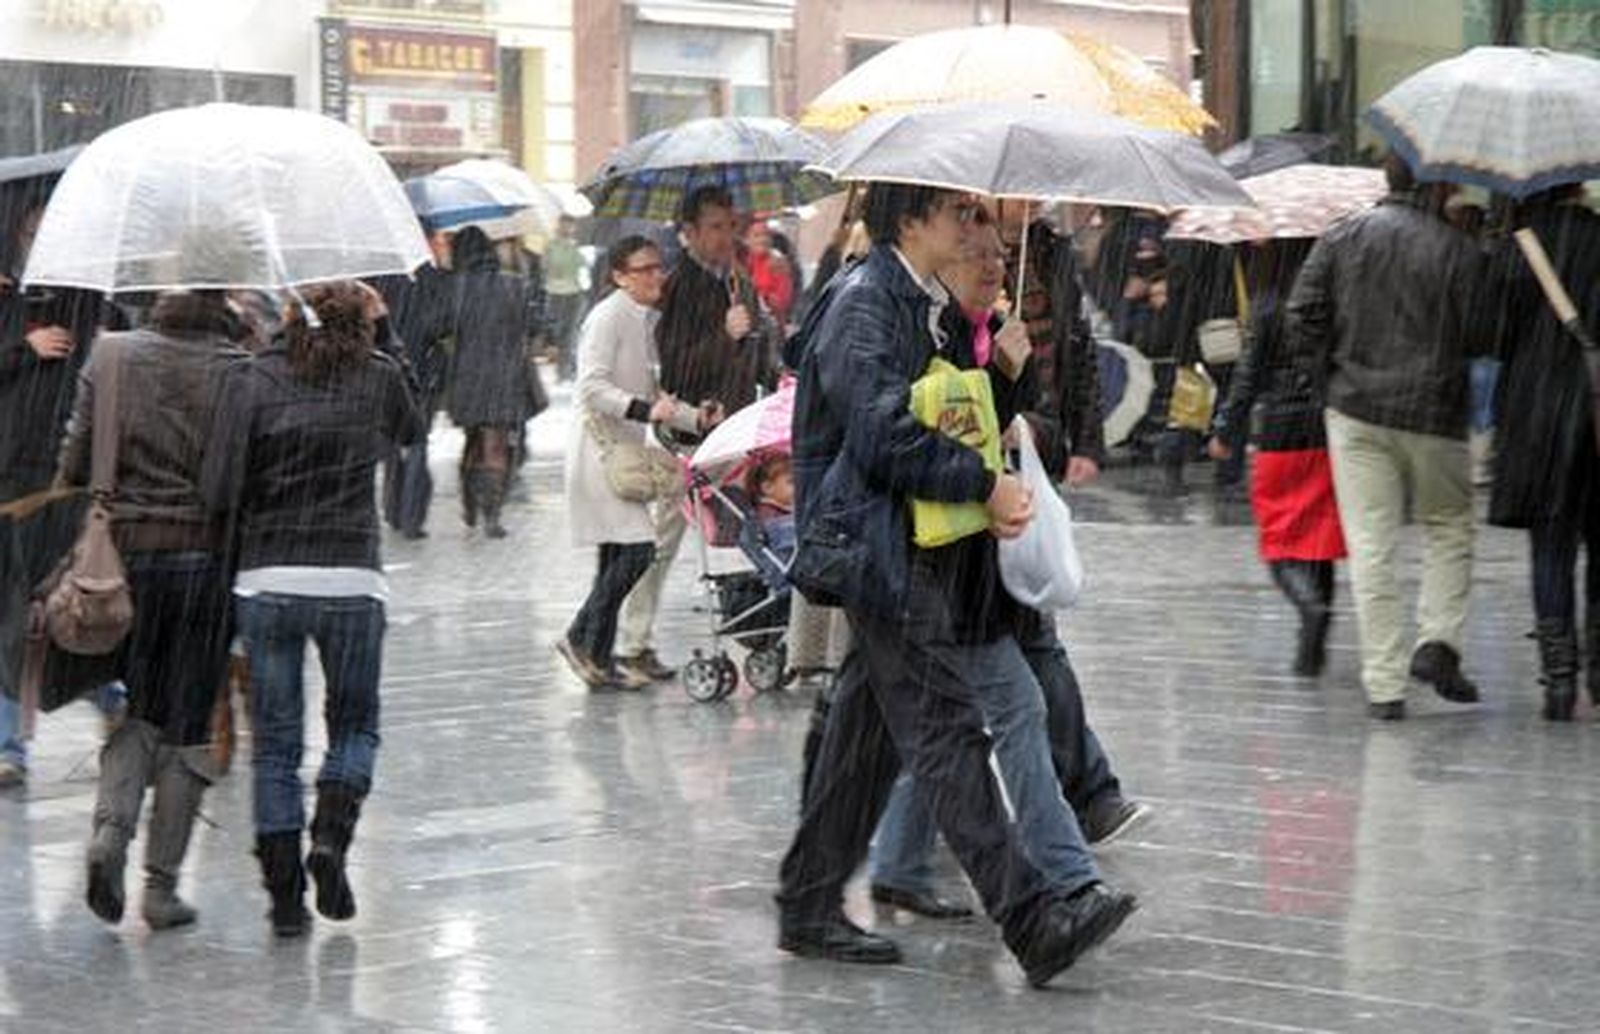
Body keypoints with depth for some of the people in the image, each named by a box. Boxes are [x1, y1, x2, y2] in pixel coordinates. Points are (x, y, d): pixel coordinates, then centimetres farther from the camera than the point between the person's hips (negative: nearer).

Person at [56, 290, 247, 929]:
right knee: (187, 721, 7)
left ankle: (111, 828, -8)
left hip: (125, 548, 2)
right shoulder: (240, 370, -7)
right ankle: (161, 885, 8)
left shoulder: (109, 355, 0)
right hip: (206, 557, -2)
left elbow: (76, 462, 2)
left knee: (132, 708, 17)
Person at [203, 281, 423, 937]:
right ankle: (331, 835, -7)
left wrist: (254, 521, 12)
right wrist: (375, 343, 26)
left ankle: (284, 894, 8)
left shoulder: (253, 380, -1)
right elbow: (411, 432, 23)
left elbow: (219, 489, -9)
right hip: (351, 580, -1)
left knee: (275, 742, 10)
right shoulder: (379, 377, 0)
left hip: (265, 580, 1)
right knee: (355, 724, 18)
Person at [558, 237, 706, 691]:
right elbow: (593, 386, -20)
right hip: (599, 447, -9)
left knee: (617, 557, 8)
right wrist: (645, 410, -29)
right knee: (637, 547, -16)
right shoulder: (608, 318, -11)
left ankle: (598, 657, 13)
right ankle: (583, 639, -6)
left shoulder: (647, 321, 16)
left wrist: (698, 419, 13)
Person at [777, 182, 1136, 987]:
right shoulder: (864, 301, -13)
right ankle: (1031, 920, -18)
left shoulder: (923, 303, 17)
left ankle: (809, 910, 19)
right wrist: (984, 484, -15)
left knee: (869, 732, 12)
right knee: (947, 729, -13)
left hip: (912, 547, 10)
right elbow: (884, 435, -21)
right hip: (875, 546, -10)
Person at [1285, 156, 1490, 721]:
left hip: (1355, 411, 2)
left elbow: (1303, 317, 1)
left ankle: (1384, 684, 2)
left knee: (1371, 544, 3)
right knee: (1450, 527, 18)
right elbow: (1480, 338, -7)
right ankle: (1438, 641, 1)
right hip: (1434, 417, -2)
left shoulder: (1342, 238, 2)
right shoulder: (1458, 251, -8)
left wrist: (1326, 385, 9)